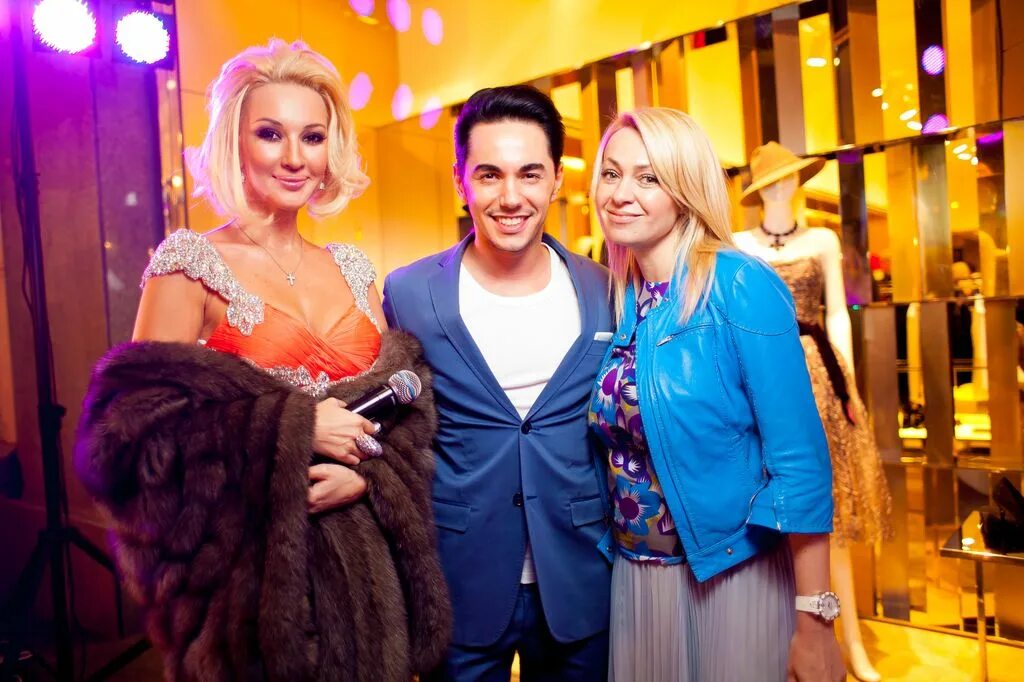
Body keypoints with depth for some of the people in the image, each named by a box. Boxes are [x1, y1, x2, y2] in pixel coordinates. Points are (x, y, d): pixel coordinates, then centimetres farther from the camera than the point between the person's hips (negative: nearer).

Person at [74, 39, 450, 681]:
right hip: (251, 566, -4)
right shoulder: (190, 267, -7)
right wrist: (291, 432, -19)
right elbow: (137, 429, -12)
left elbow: (404, 402, 8)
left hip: (362, 561, 5)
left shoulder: (352, 268, 6)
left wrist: (370, 475, -11)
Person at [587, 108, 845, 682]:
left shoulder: (742, 287, -15)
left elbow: (799, 461, -16)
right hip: (635, 576, 5)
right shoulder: (616, 301, 1)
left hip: (735, 575, -5)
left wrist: (814, 624, -16)